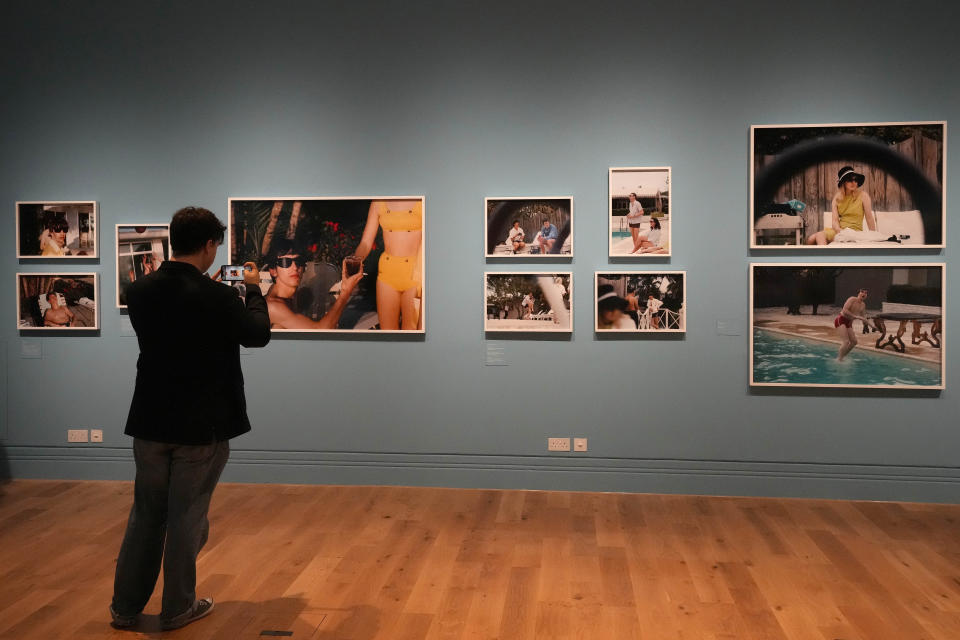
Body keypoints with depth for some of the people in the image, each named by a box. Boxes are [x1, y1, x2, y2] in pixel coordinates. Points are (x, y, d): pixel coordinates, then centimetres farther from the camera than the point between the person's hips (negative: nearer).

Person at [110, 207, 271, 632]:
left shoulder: (138, 291, -3)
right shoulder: (217, 297, -18)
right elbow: (259, 335, -2)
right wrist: (254, 289, 13)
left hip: (151, 422, 5)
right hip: (202, 426, -5)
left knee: (145, 514, 16)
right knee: (187, 517, 8)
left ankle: (125, 607, 25)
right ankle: (178, 608, 21)